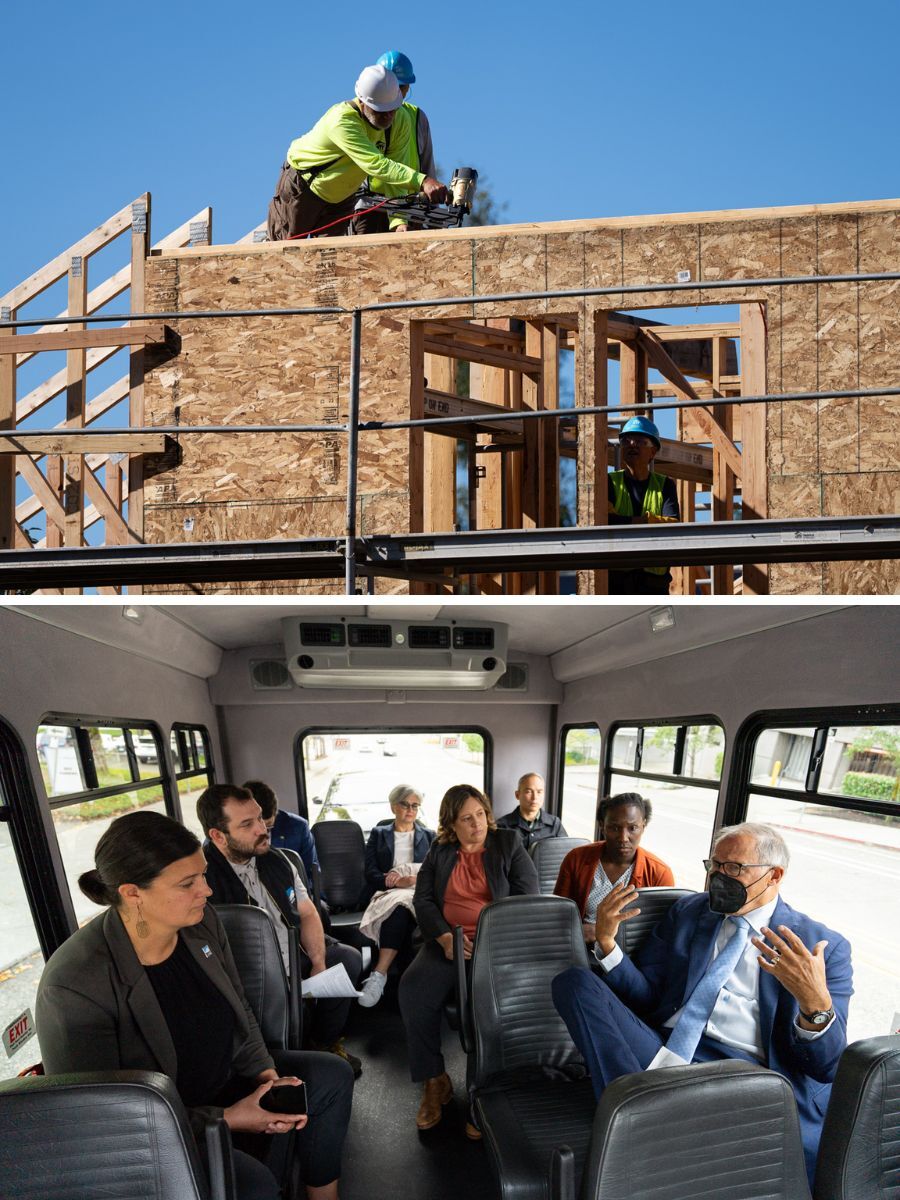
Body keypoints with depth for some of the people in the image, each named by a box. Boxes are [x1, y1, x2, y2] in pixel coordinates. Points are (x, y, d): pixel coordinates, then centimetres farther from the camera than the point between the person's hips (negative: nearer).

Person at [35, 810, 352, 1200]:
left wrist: (266, 1075, -10)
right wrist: (226, 1119, -24)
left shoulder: (201, 922, -10)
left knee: (332, 1076, 2)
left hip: (224, 1078, 7)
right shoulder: (73, 985, -30)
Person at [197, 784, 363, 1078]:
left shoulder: (275, 860, 3)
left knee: (348, 958, 2)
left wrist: (318, 964, -4)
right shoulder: (203, 875, -23)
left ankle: (326, 1041, 22)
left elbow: (307, 914, 10)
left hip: (295, 954, 8)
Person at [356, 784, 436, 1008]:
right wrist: (398, 882, -12)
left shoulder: (429, 836, 23)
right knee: (400, 909, -38)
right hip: (388, 894, 0)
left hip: (420, 895, 0)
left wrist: (403, 871, -8)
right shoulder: (378, 834, 20)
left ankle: (379, 975, -43)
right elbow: (371, 875, 8)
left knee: (399, 907, -37)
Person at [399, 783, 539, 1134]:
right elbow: (422, 899, 6)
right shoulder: (439, 851, 14)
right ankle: (434, 1082, -7)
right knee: (412, 988, -25)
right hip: (447, 939, 3)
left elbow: (527, 896, 1)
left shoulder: (509, 843, 7)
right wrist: (445, 937, -13)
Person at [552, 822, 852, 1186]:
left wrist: (816, 1002, -24)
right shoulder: (686, 912, 18)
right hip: (659, 1048, 5)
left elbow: (825, 1066, -2)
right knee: (576, 981, -20)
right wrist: (607, 942, -2)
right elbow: (644, 997, 16)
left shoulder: (825, 945, 6)